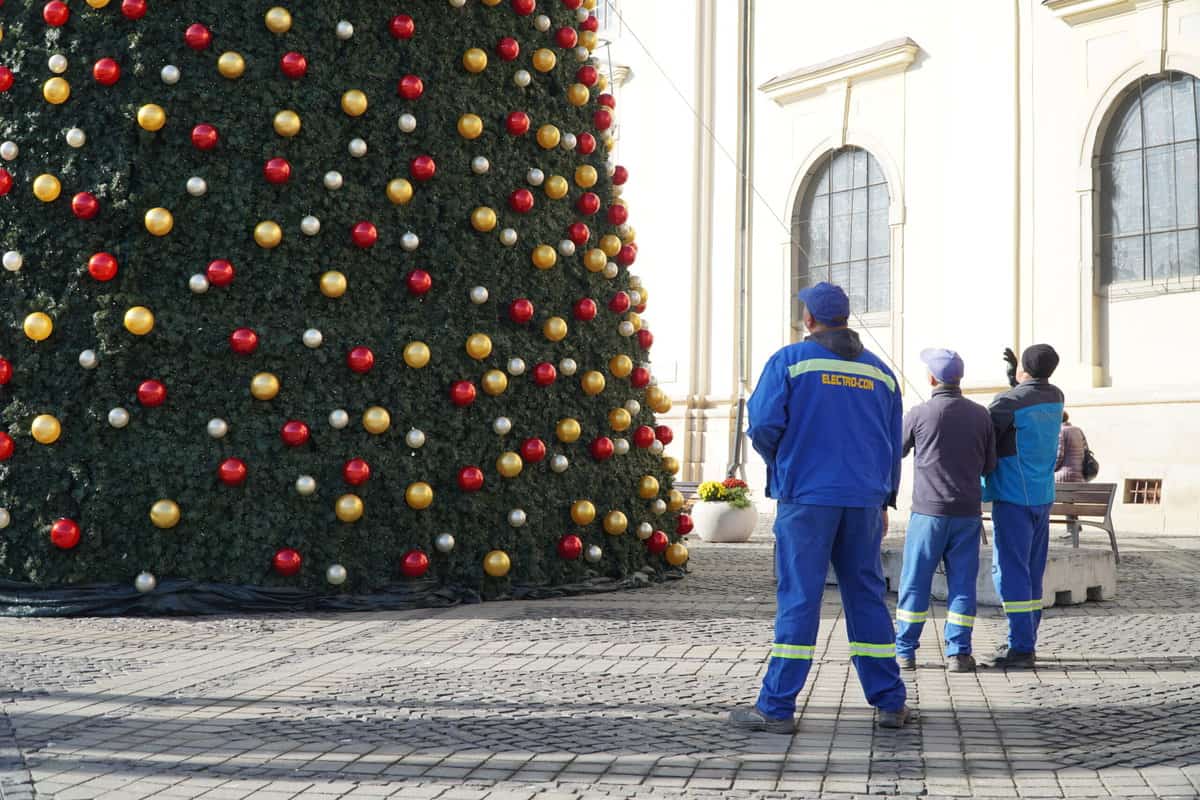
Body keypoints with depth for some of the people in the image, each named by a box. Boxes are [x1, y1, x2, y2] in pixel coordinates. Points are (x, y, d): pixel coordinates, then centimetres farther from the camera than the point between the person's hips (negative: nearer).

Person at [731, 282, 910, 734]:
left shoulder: (790, 361, -2)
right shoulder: (880, 372, 12)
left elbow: (763, 425, -10)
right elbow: (893, 445, 15)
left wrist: (776, 460, 11)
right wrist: (884, 502, 21)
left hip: (806, 495, -4)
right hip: (864, 499, 4)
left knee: (798, 599, -3)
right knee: (866, 598, 11)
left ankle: (777, 708, -1)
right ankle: (890, 702, 15)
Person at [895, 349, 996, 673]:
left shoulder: (919, 414, -8)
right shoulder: (981, 415, 0)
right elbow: (989, 465, 8)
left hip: (928, 511, -2)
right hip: (967, 513, 2)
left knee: (915, 582, 6)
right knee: (962, 583, 7)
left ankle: (905, 651, 10)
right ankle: (958, 653, 5)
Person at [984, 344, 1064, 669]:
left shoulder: (1009, 401, -15)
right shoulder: (1055, 397, 7)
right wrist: (1012, 374, 20)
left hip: (1013, 497, -8)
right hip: (1043, 496, 8)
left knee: (1010, 571, -7)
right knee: (1031, 572, 13)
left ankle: (1021, 647, -10)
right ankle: (1027, 641, 19)